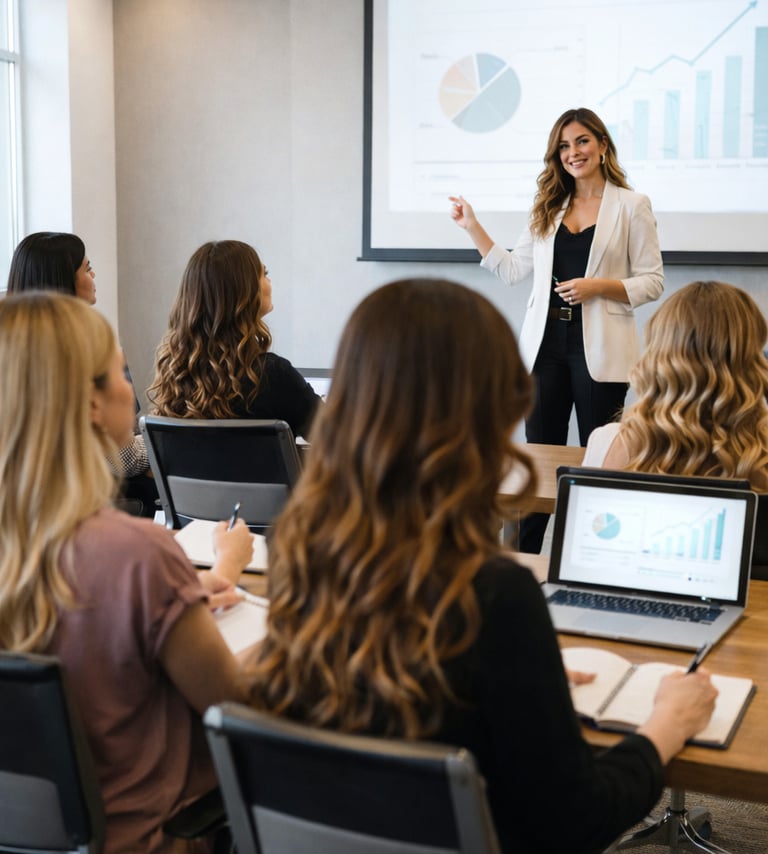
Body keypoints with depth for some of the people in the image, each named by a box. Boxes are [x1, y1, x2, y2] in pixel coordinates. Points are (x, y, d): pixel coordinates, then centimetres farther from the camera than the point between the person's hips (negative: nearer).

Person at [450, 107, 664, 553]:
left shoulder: (632, 206, 1)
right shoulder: (548, 208, 14)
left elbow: (653, 281, -2)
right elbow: (512, 269, 13)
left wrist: (597, 286, -16)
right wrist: (473, 226, 10)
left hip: (599, 347, -4)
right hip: (546, 343, 4)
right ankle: (521, 559, 15)